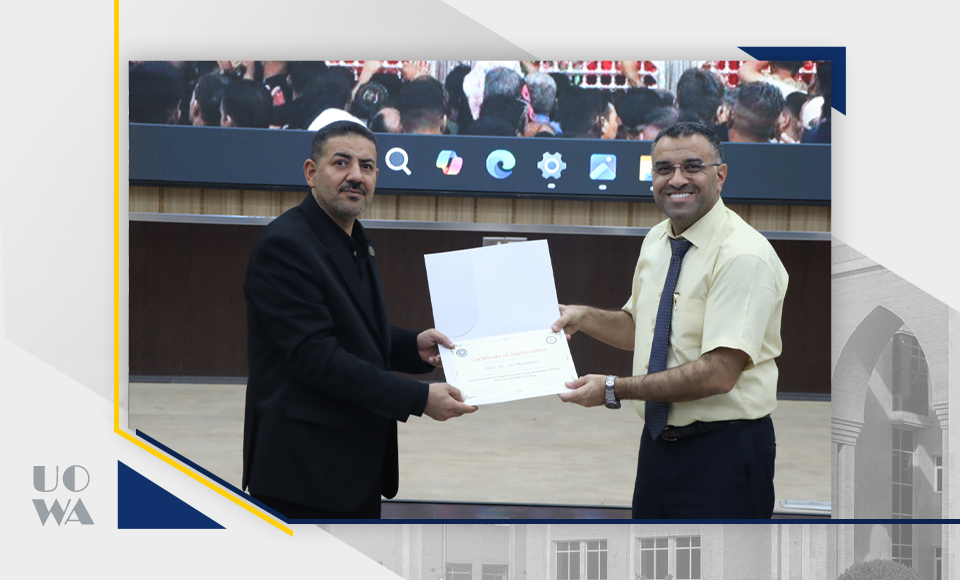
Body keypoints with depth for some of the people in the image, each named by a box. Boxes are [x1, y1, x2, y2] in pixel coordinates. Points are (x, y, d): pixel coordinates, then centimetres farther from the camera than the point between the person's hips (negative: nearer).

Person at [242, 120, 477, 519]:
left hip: (357, 464, 10)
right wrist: (419, 398, -25)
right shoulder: (285, 245, -17)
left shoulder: (356, 244, 13)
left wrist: (413, 346, 2)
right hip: (305, 470, -10)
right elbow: (314, 356, -25)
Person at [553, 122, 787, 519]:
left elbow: (718, 373, -25)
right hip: (658, 442, 8)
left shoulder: (744, 256, -18)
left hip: (723, 452, -8)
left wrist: (613, 389, -22)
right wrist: (583, 317, 6)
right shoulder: (656, 241, 9)